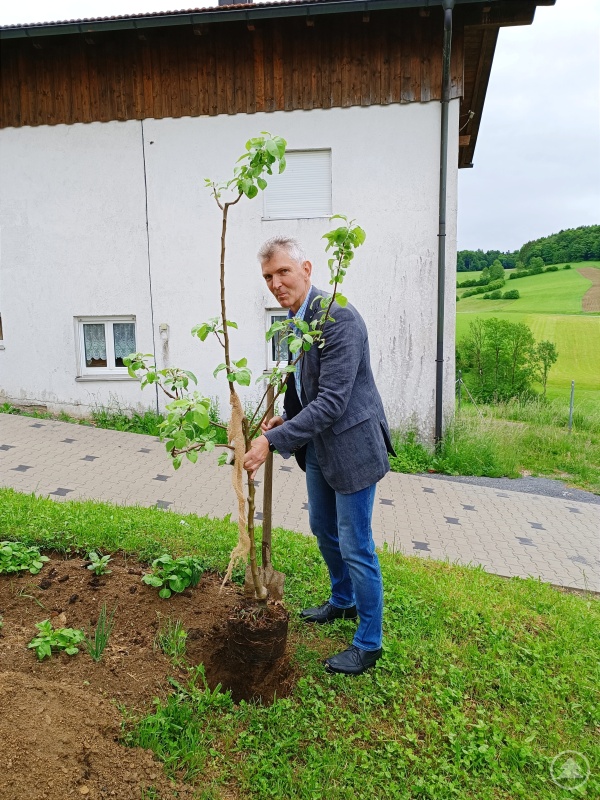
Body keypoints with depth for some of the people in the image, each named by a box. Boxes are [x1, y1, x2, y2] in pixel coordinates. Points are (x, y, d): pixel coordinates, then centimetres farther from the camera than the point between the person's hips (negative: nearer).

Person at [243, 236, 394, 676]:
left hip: (351, 446, -9)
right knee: (324, 531, 24)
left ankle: (369, 642, 23)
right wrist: (286, 418, 3)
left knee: (355, 547, 3)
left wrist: (273, 440, -28)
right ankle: (343, 602, 48)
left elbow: (331, 400, -29)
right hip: (318, 446, 9)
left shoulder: (338, 317, -24)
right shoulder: (295, 318, 6)